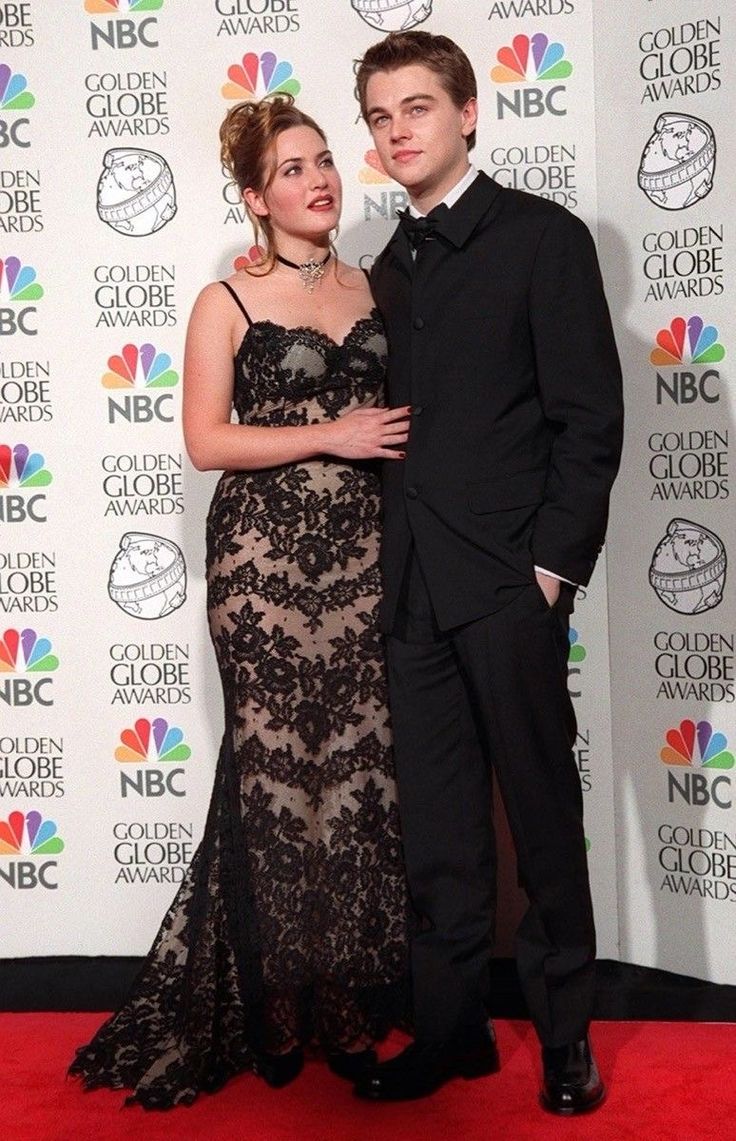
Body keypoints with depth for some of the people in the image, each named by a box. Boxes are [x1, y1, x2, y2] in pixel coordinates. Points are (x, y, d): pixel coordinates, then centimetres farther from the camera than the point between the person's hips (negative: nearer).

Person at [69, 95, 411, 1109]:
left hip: (362, 552, 4)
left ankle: (353, 989, 16)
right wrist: (331, 436, -14)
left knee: (363, 756, 2)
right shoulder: (227, 302, 0)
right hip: (266, 557, -4)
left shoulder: (368, 288, 14)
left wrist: (405, 438, 4)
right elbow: (206, 441, -7)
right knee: (280, 764, 0)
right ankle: (282, 1006, 15)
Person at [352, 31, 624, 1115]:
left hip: (509, 581, -5)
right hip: (413, 589, 6)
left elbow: (590, 416, -7)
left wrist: (554, 562, -12)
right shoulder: (390, 270, 17)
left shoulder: (543, 238, -1)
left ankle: (566, 1036, 18)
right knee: (438, 829, 10)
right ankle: (453, 1026, 22)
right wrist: (392, 564, 8)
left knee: (544, 818, 4)